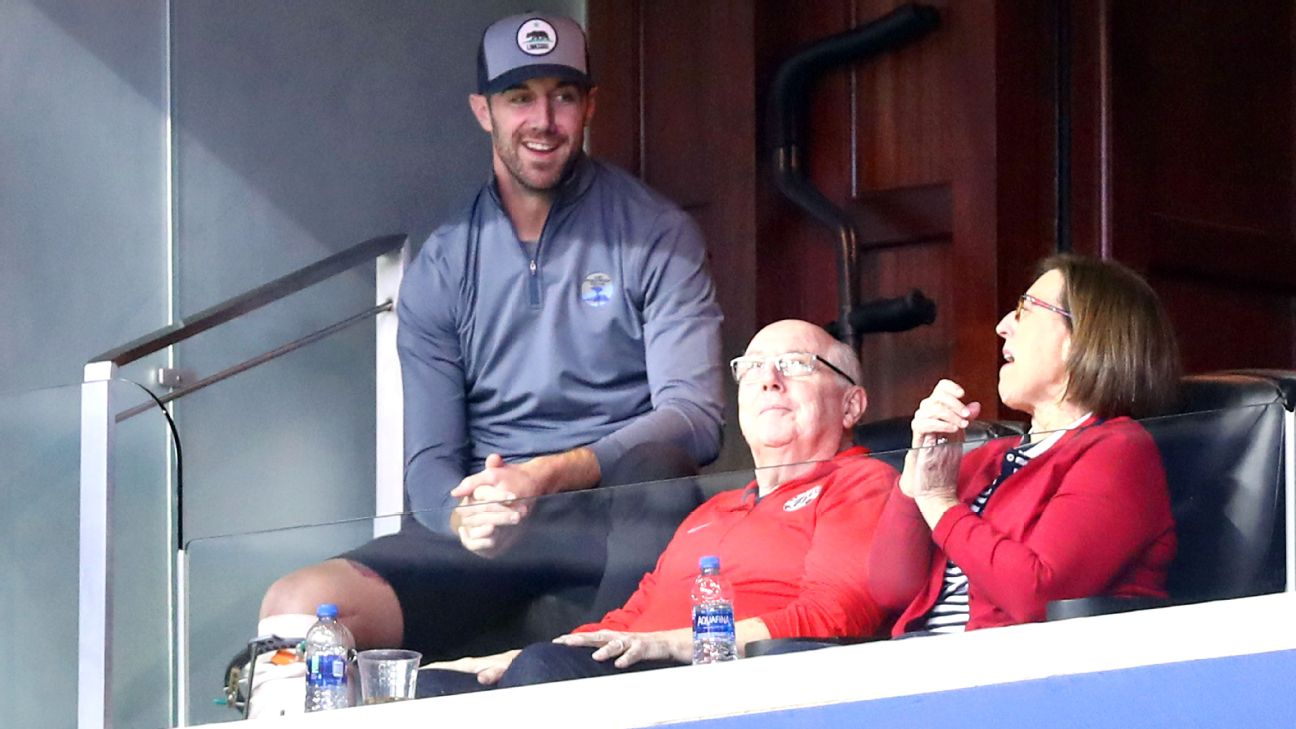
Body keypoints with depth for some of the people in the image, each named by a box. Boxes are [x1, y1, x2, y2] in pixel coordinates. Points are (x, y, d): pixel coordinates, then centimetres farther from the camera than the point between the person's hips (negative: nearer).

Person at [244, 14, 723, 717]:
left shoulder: (655, 236, 3)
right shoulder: (440, 269, 12)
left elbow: (693, 418, -8)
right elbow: (430, 460, 8)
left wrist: (551, 475, -24)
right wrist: (465, 514, -18)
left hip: (620, 513, -3)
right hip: (489, 530, 3)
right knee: (297, 606, -21)